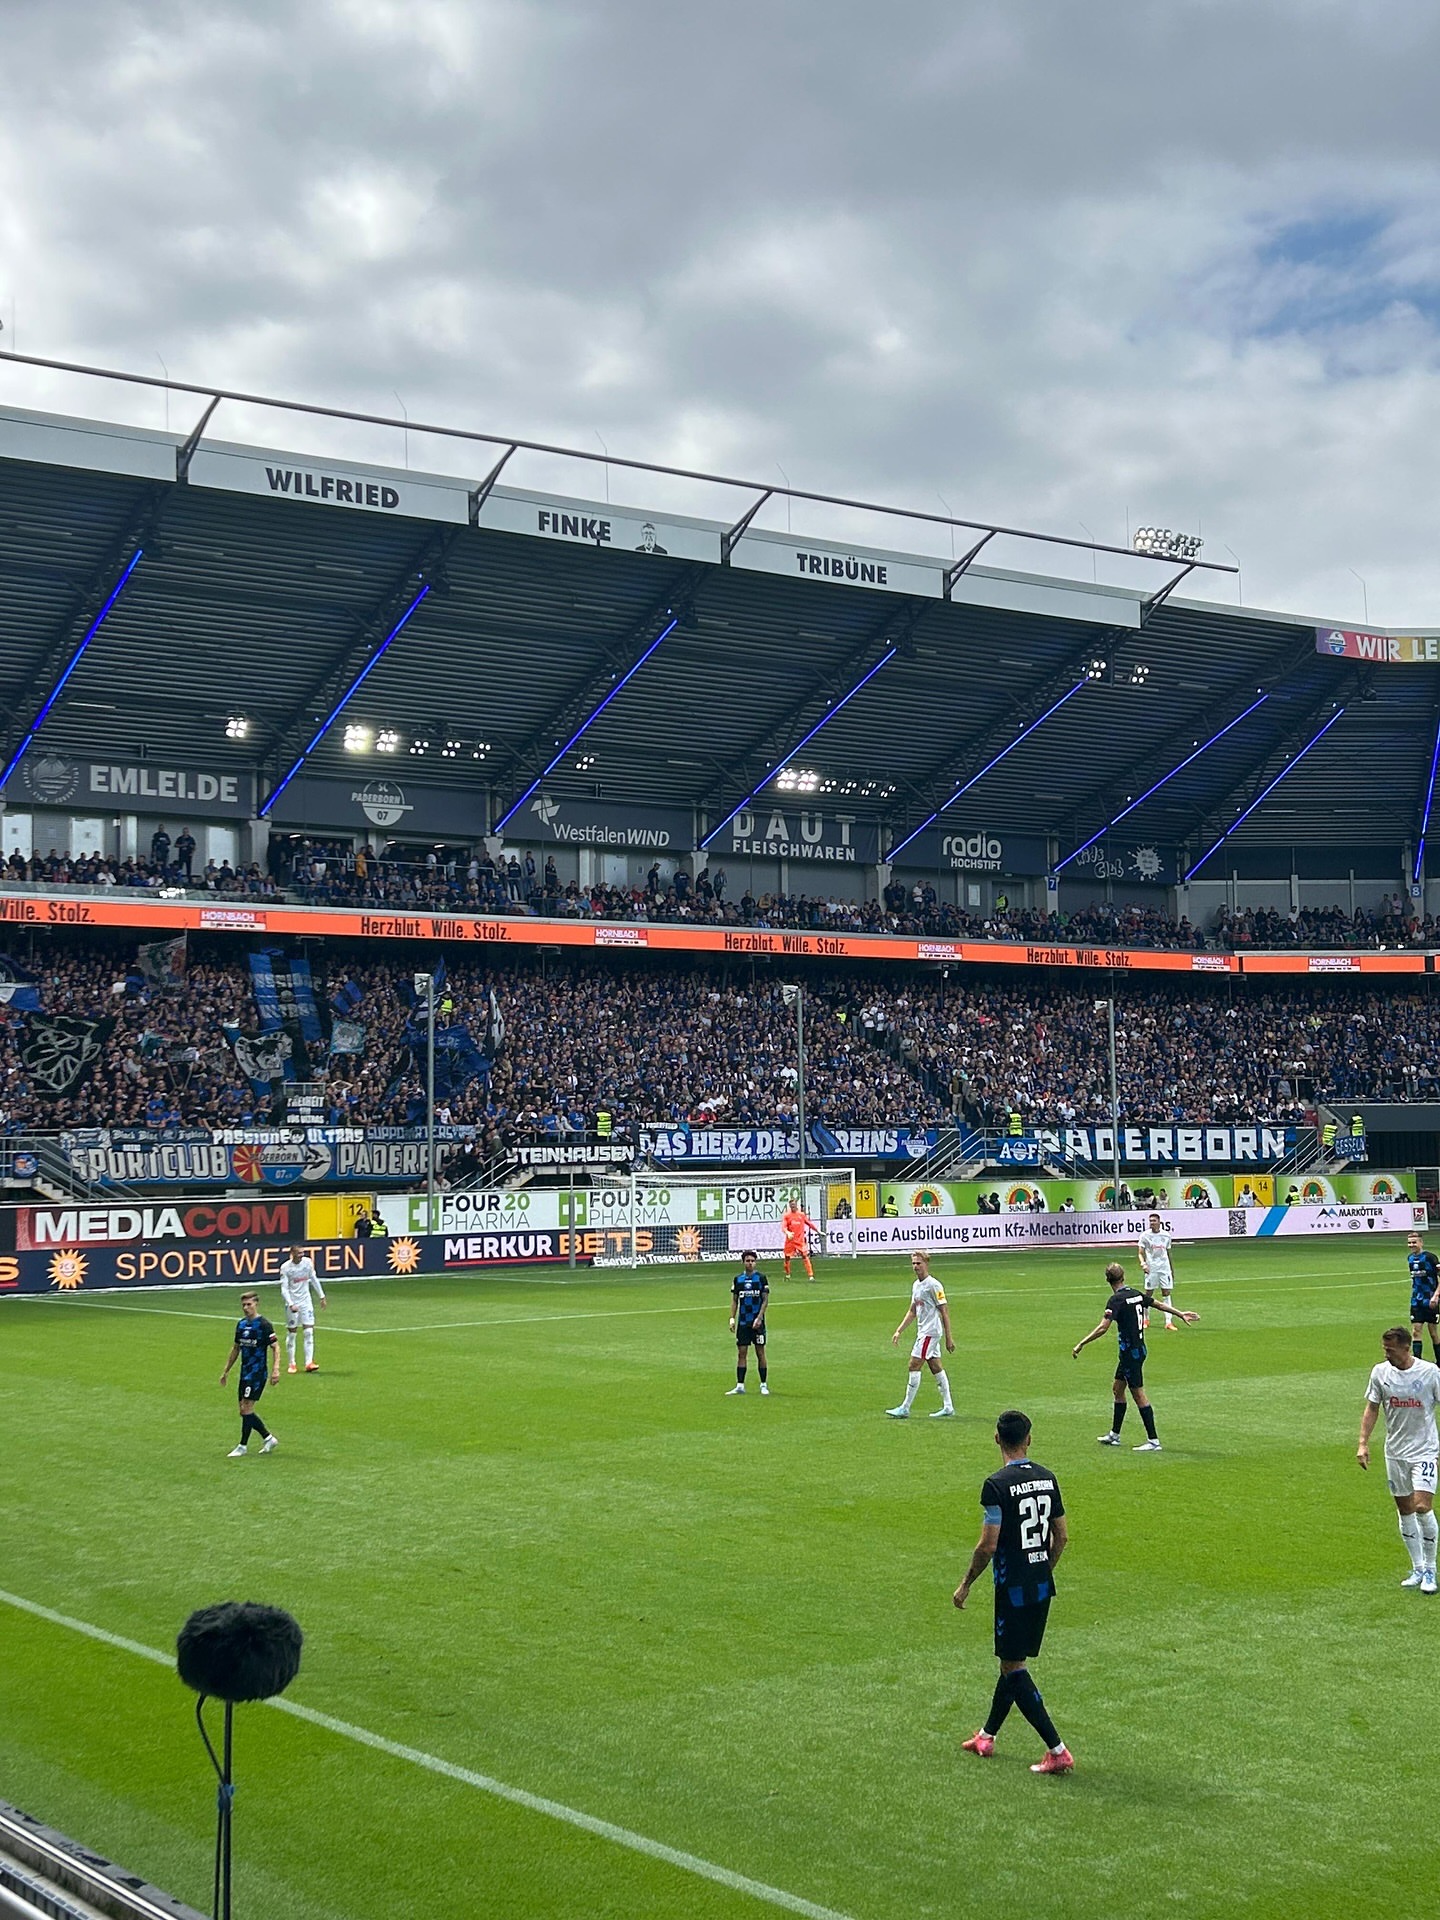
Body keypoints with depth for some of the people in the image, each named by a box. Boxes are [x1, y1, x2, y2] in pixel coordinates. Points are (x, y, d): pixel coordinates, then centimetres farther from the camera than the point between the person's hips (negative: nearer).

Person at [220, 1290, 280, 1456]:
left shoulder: (263, 1324, -11)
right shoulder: (241, 1324, 11)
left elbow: (275, 1347, -11)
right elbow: (236, 1348, 21)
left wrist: (275, 1369, -23)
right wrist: (226, 1371, 23)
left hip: (258, 1372, -8)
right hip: (245, 1372, 8)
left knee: (246, 1407, -10)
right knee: (244, 1410, 7)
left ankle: (243, 1446, 0)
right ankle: (268, 1438, 21)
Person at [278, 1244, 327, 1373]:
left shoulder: (308, 1262, 0)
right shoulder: (285, 1267, -12)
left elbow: (314, 1280, 13)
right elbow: (284, 1289, -13)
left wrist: (322, 1297, 15)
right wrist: (291, 1304, -24)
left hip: (306, 1301, 3)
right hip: (292, 1303, -3)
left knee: (309, 1331, -6)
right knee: (291, 1333, 3)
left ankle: (309, 1363, -8)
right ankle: (291, 1364, 15)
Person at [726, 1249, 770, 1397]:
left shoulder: (761, 1278, -2)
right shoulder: (737, 1279, 6)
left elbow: (765, 1300, -4)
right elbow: (734, 1300, 10)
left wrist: (759, 1318, -13)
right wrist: (732, 1319, 2)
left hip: (757, 1322, -3)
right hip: (742, 1322, 3)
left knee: (760, 1353, 1)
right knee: (741, 1353, 1)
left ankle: (764, 1385, 8)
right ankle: (740, 1385, 4)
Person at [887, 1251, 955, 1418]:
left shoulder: (933, 1285, -14)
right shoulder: (916, 1285, 13)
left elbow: (944, 1312, -13)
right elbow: (912, 1312, 22)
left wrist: (949, 1337, -15)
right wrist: (898, 1331, 16)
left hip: (930, 1332, -9)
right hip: (923, 1331, 9)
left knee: (914, 1366, -9)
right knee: (936, 1368, 10)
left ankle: (905, 1409, -7)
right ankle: (948, 1407, 13)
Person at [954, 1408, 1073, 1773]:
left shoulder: (997, 1485, -17)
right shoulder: (1047, 1478, 3)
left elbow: (988, 1545, -18)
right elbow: (1061, 1537, 9)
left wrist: (966, 1585, -5)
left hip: (1013, 1589, -7)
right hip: (1042, 1586, 7)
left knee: (1013, 1668, 0)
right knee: (1012, 1660, 19)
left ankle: (1058, 1752, -4)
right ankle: (987, 1736, 33)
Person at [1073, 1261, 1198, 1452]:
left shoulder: (1116, 1300, -18)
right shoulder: (1136, 1294, 5)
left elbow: (1103, 1327, -25)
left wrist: (1080, 1345, -22)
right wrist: (1180, 1314, 32)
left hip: (1130, 1352, -9)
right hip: (1139, 1348, 9)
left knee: (1138, 1394, -5)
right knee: (1118, 1388, 18)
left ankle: (1153, 1441, -3)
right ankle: (1114, 1435, 27)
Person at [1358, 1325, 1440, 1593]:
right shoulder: (1380, 1372, -2)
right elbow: (1371, 1408, 7)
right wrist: (1363, 1443, -1)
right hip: (1394, 1451, 4)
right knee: (1404, 1510, 8)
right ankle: (1417, 1569, 21)